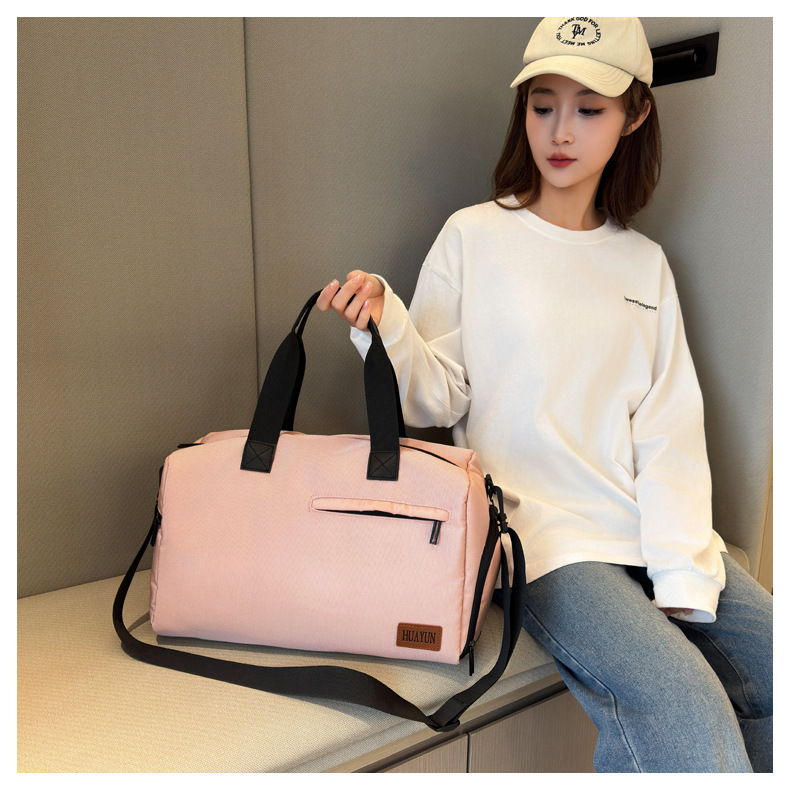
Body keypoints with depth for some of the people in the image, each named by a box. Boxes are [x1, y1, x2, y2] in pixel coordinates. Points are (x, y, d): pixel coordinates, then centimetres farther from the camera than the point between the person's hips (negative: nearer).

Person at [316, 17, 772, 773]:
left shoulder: (644, 263, 11)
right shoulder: (474, 236, 0)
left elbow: (671, 434, 4)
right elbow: (438, 400, -3)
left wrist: (683, 576, -6)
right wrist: (385, 325, -22)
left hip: (658, 531, 5)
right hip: (549, 538, -5)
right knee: (690, 726, -23)